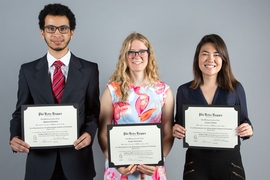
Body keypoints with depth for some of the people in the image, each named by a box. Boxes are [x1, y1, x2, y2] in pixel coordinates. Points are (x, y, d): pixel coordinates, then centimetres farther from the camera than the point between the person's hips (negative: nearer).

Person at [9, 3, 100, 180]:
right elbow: (21, 112, 6)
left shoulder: (89, 69, 1)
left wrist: (89, 132, -15)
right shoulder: (28, 70, 4)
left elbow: (94, 111, 4)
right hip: (40, 160, 1)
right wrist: (15, 137, -12)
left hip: (77, 159, 0)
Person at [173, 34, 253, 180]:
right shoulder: (184, 91, -1)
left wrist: (248, 130, -15)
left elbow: (244, 122, 5)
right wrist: (176, 131, -14)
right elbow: (179, 127, 6)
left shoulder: (235, 88, -1)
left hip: (229, 161, 1)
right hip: (196, 162, 0)